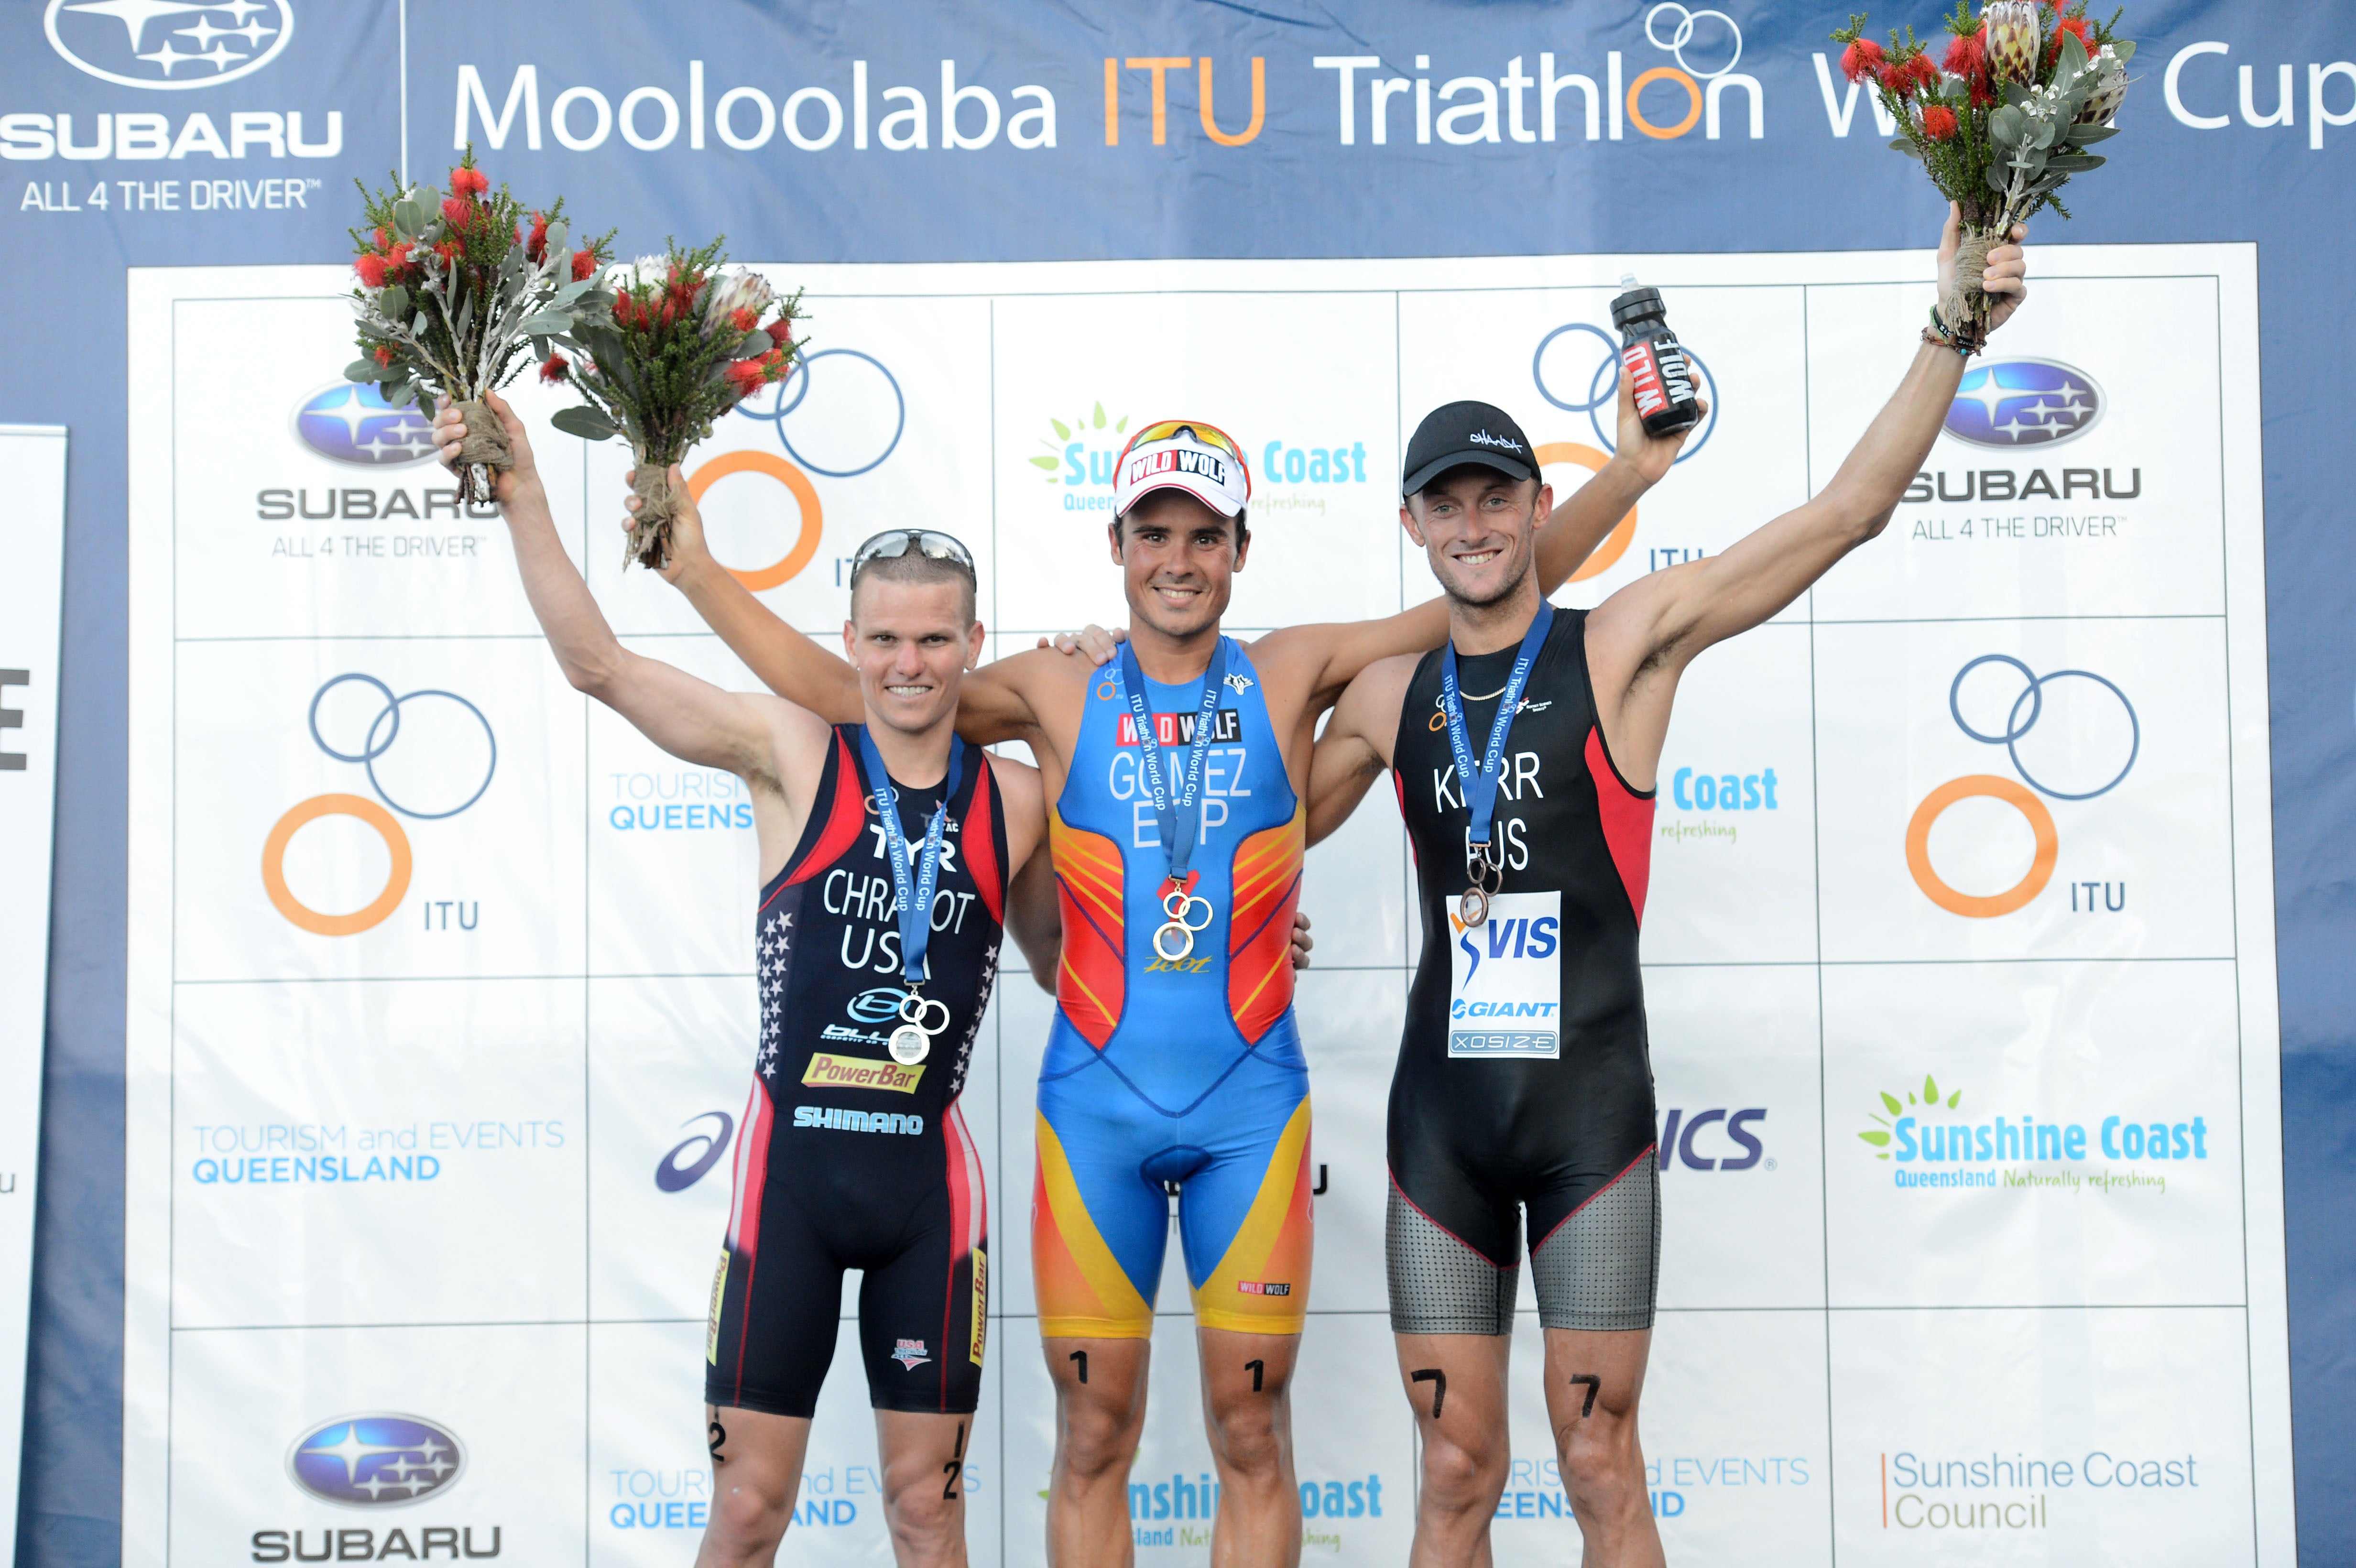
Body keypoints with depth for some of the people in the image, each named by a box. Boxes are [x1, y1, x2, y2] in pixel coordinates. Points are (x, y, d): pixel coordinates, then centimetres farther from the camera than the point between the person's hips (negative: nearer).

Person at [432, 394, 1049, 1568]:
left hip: (929, 1171, 2)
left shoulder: (1014, 801, 3)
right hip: (791, 1160, -1)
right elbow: (598, 662, -7)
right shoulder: (794, 755, -3)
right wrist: (521, 492, -12)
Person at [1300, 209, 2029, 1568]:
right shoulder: (1390, 697, 11)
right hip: (1442, 1110, 3)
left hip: (1591, 1107, -3)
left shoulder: (1624, 642, 0)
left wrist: (1952, 331, -16)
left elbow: (1851, 510, -7)